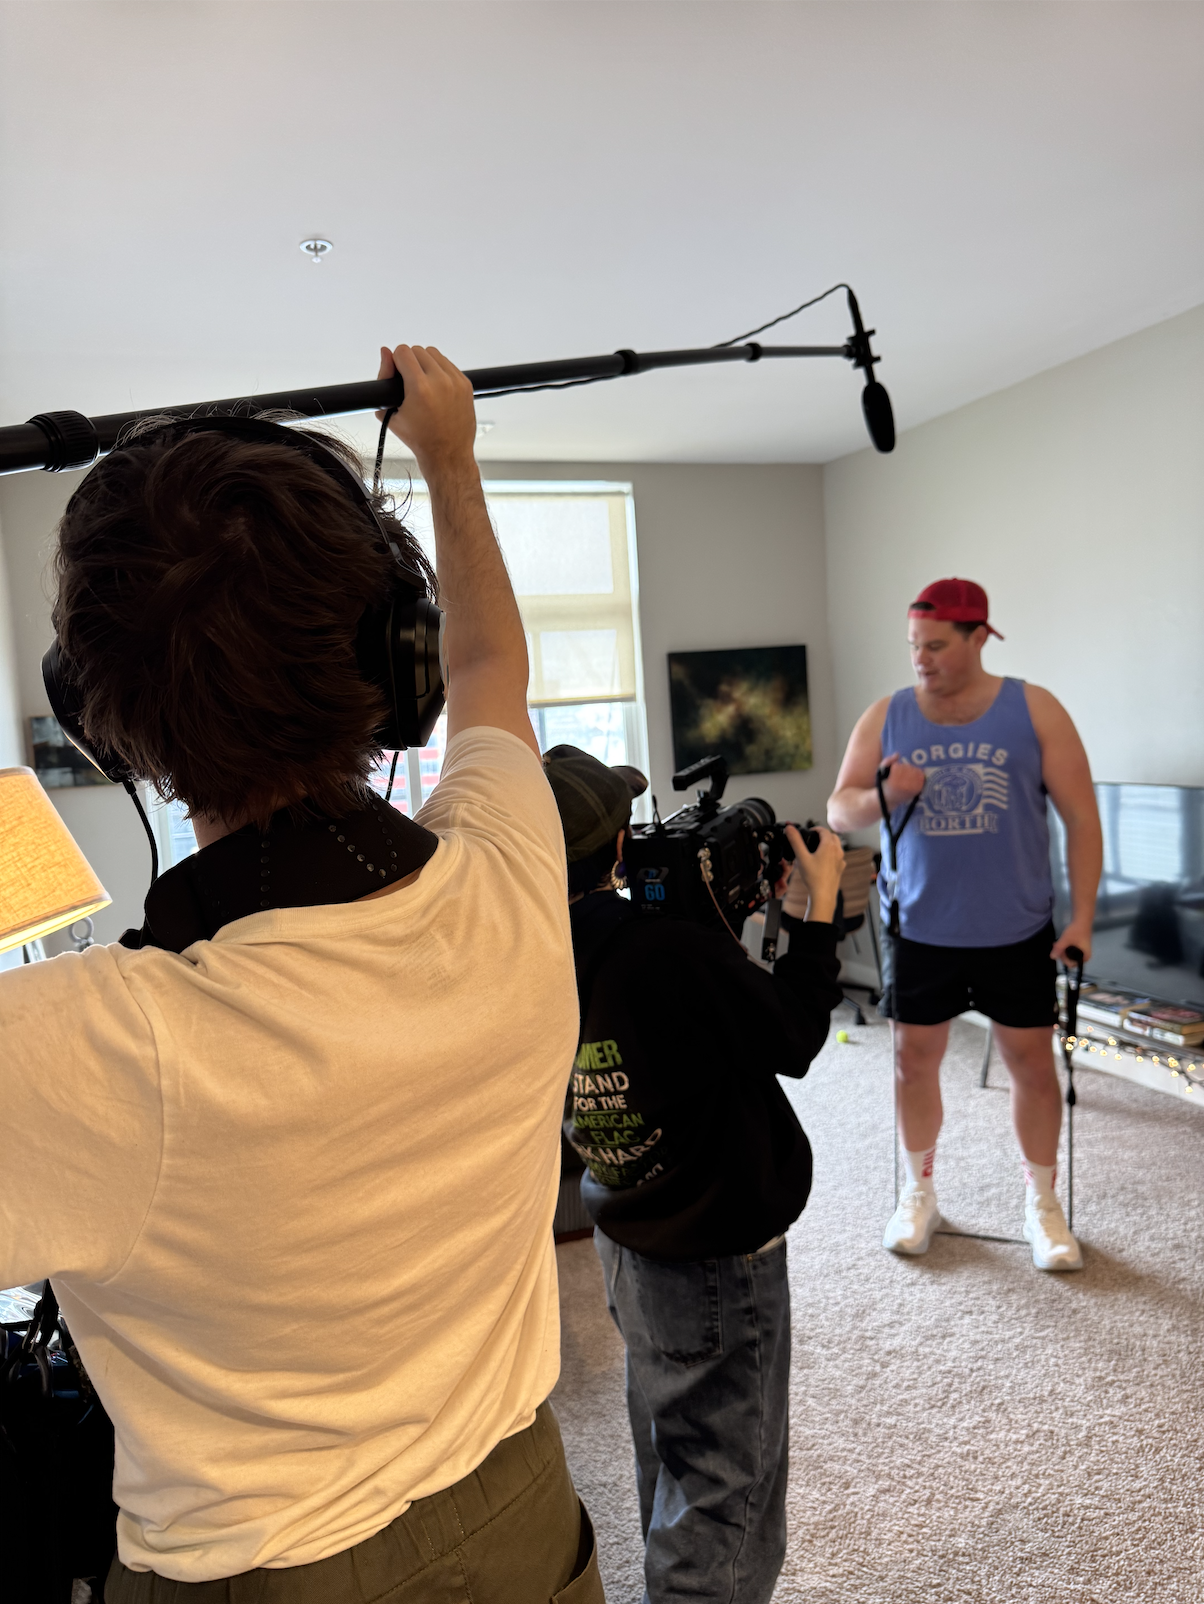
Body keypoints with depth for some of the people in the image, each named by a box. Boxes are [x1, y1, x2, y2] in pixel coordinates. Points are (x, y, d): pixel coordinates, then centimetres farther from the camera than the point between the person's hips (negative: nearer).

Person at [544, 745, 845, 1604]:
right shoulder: (673, 951, -32)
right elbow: (793, 1037, -17)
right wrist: (817, 910, -7)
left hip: (627, 1236, 8)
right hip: (720, 1256, -8)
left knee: (670, 1454, 29)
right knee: (727, 1485, 12)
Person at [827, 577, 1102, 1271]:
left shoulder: (1034, 711, -5)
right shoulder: (885, 717, 0)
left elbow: (1081, 816, -4)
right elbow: (839, 810, 2)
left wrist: (1082, 918, -9)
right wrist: (881, 796, -21)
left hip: (1016, 932, -1)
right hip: (920, 930, 2)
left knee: (1033, 1062, 9)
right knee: (915, 1060, 11)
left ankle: (1043, 1203, 30)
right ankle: (920, 1194, 32)